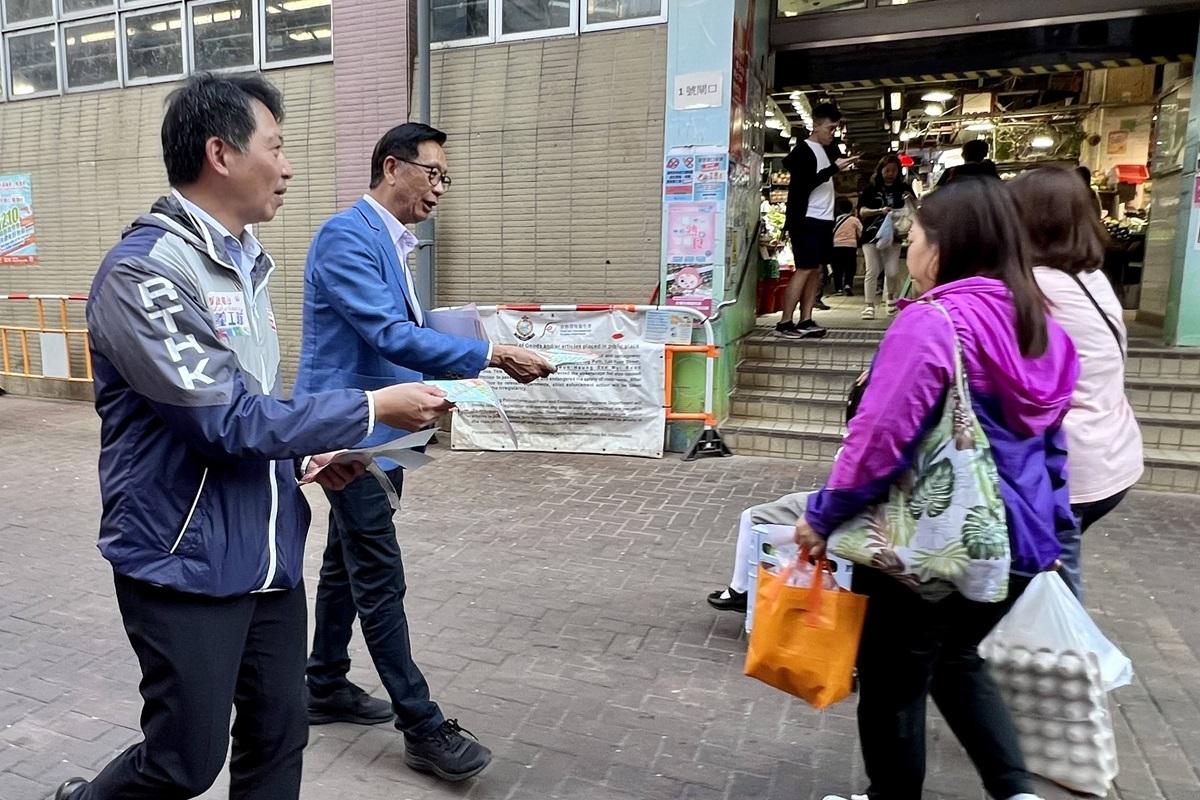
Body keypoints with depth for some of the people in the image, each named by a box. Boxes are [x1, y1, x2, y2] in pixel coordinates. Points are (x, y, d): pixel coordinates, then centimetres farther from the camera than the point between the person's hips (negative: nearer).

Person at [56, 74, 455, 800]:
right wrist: (373, 408, -18)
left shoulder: (246, 261, 9)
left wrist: (307, 458, 3)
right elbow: (228, 419, -24)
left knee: (279, 739, 15)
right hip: (186, 565, -7)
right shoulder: (144, 269, -18)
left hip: (270, 555, 7)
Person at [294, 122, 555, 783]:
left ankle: (326, 687, 35)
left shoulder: (391, 242, 14)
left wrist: (478, 361, 6)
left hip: (374, 435, 10)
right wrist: (488, 355, -26)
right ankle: (424, 728, 7)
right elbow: (389, 335, -26)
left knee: (346, 565, 19)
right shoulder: (346, 236, -16)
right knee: (380, 579, -3)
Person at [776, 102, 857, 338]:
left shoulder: (827, 148, 15)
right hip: (807, 220, -9)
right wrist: (834, 168, -20)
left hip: (824, 220, 9)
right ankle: (785, 322, -11)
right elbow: (807, 183, -18)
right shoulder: (803, 151, -9)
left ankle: (806, 321, 3)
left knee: (816, 270, 4)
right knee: (805, 269, -12)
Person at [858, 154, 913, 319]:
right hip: (872, 235, -1)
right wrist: (880, 211, -24)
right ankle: (869, 306, -2)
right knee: (872, 271, -5)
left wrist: (911, 201, -15)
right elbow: (862, 212, -7)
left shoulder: (903, 188, 7)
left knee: (892, 272, -6)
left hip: (893, 235, 1)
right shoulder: (871, 189, 3)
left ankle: (891, 296, 23)